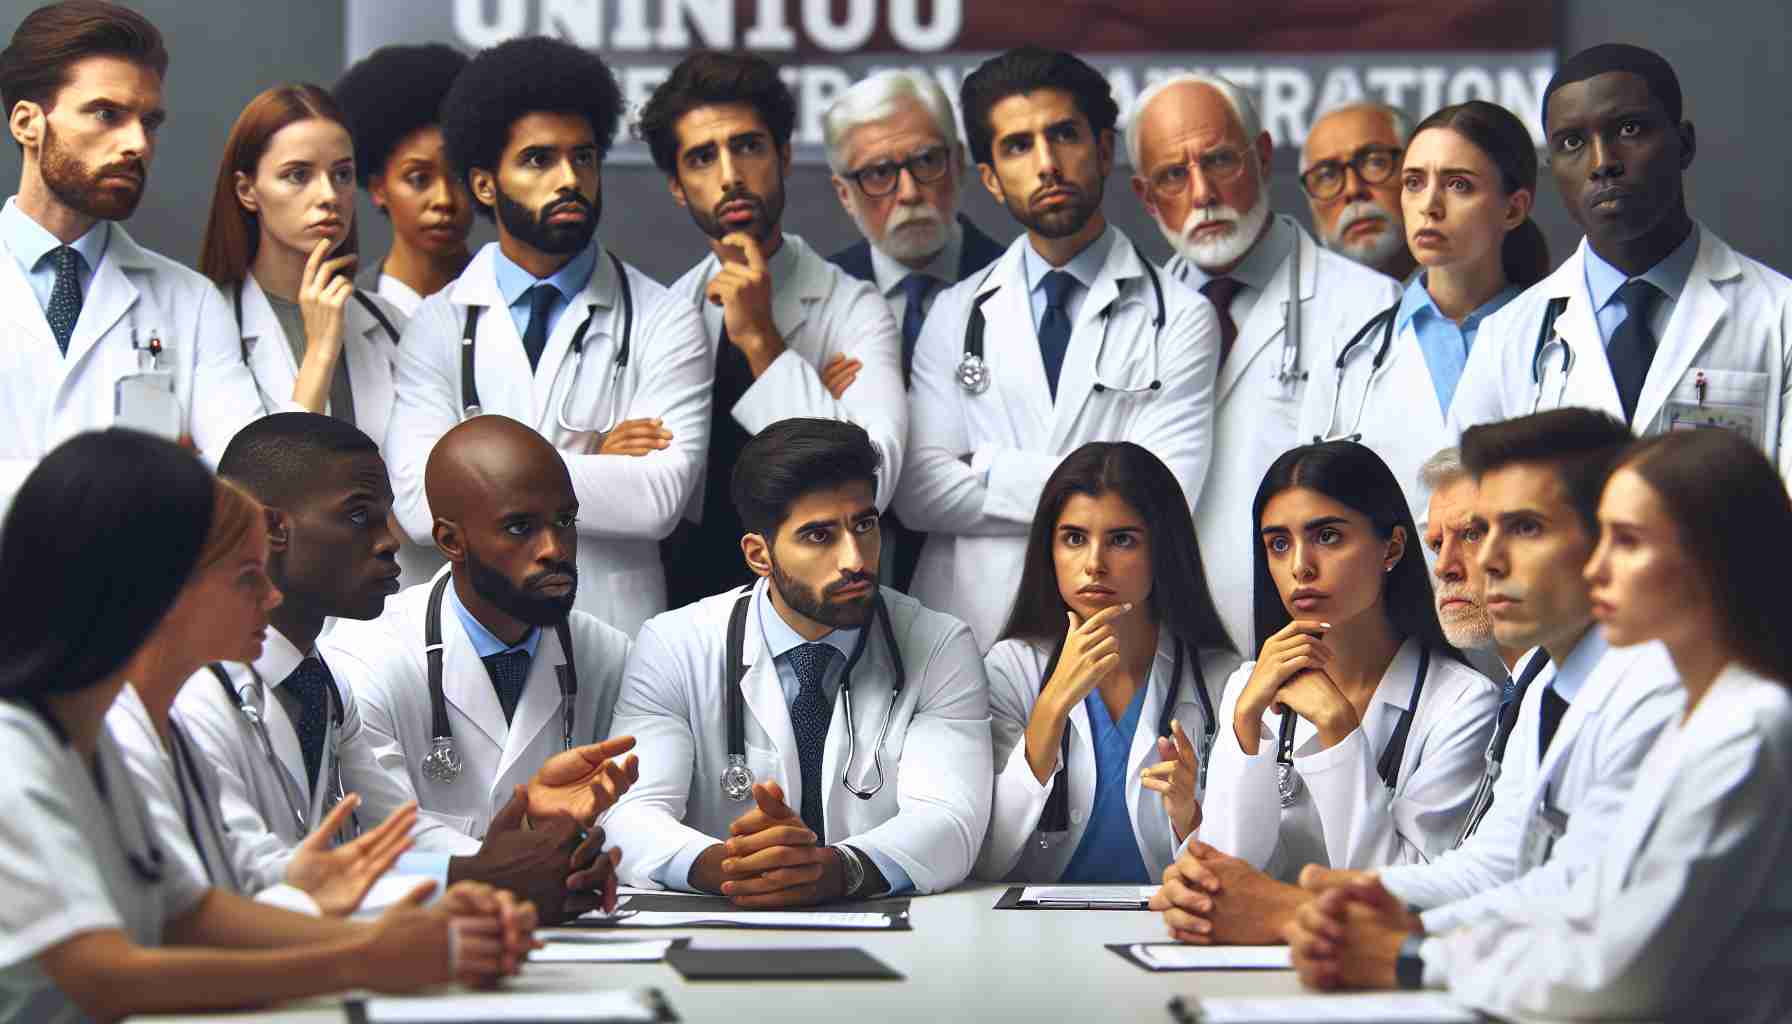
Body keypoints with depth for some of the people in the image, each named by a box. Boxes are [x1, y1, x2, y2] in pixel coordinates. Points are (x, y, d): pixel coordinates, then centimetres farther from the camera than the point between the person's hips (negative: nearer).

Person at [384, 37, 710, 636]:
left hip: (617, 631, 0)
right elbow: (417, 506, -6)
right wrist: (591, 464, -7)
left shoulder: (664, 323, 4)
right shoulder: (439, 324, 7)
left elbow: (660, 498, -10)